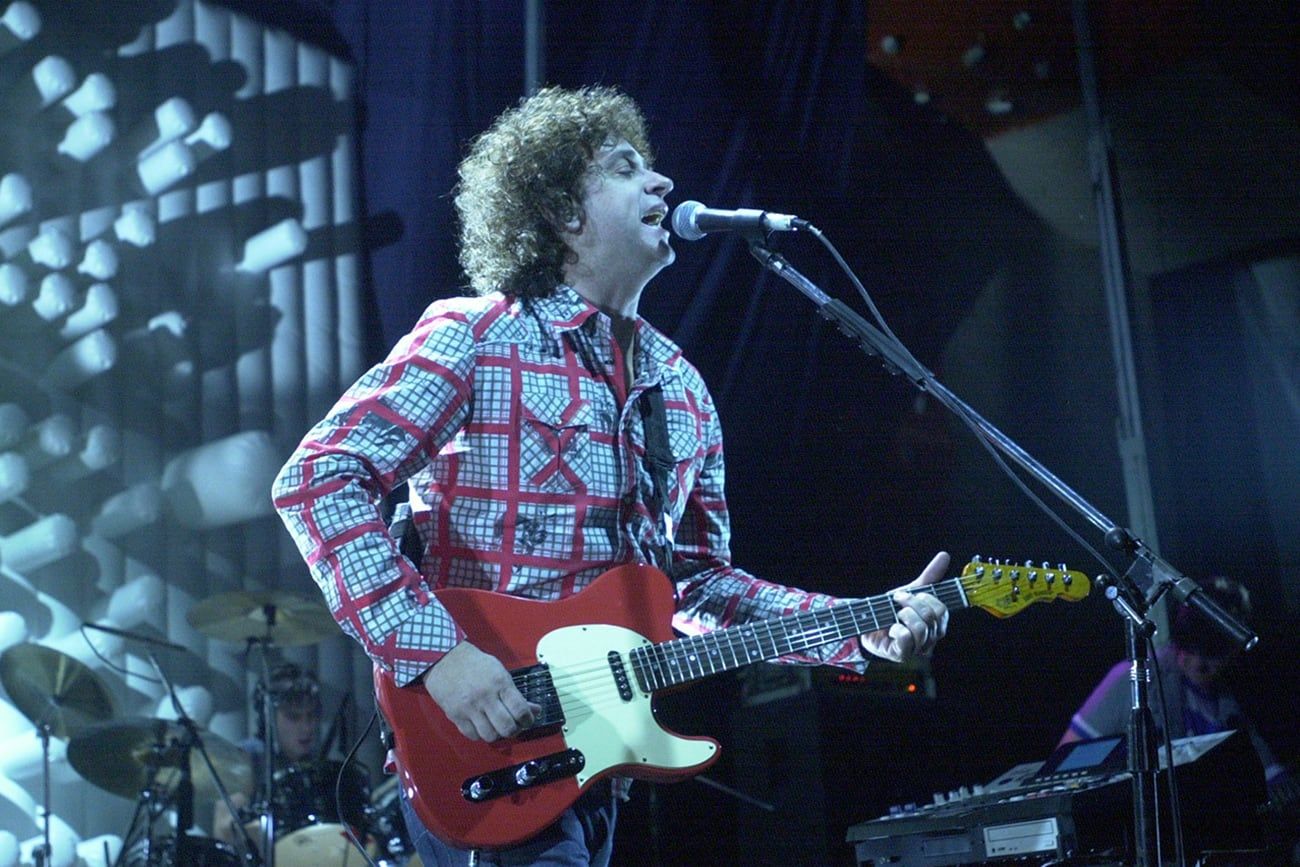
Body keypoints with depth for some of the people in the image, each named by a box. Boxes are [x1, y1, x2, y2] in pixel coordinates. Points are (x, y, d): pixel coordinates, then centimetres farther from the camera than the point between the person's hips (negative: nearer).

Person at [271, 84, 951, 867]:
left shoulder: (681, 388, 12)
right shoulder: (476, 339, -9)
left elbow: (699, 578, 16)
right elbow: (317, 478, -16)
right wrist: (436, 651, -24)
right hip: (480, 752, -7)